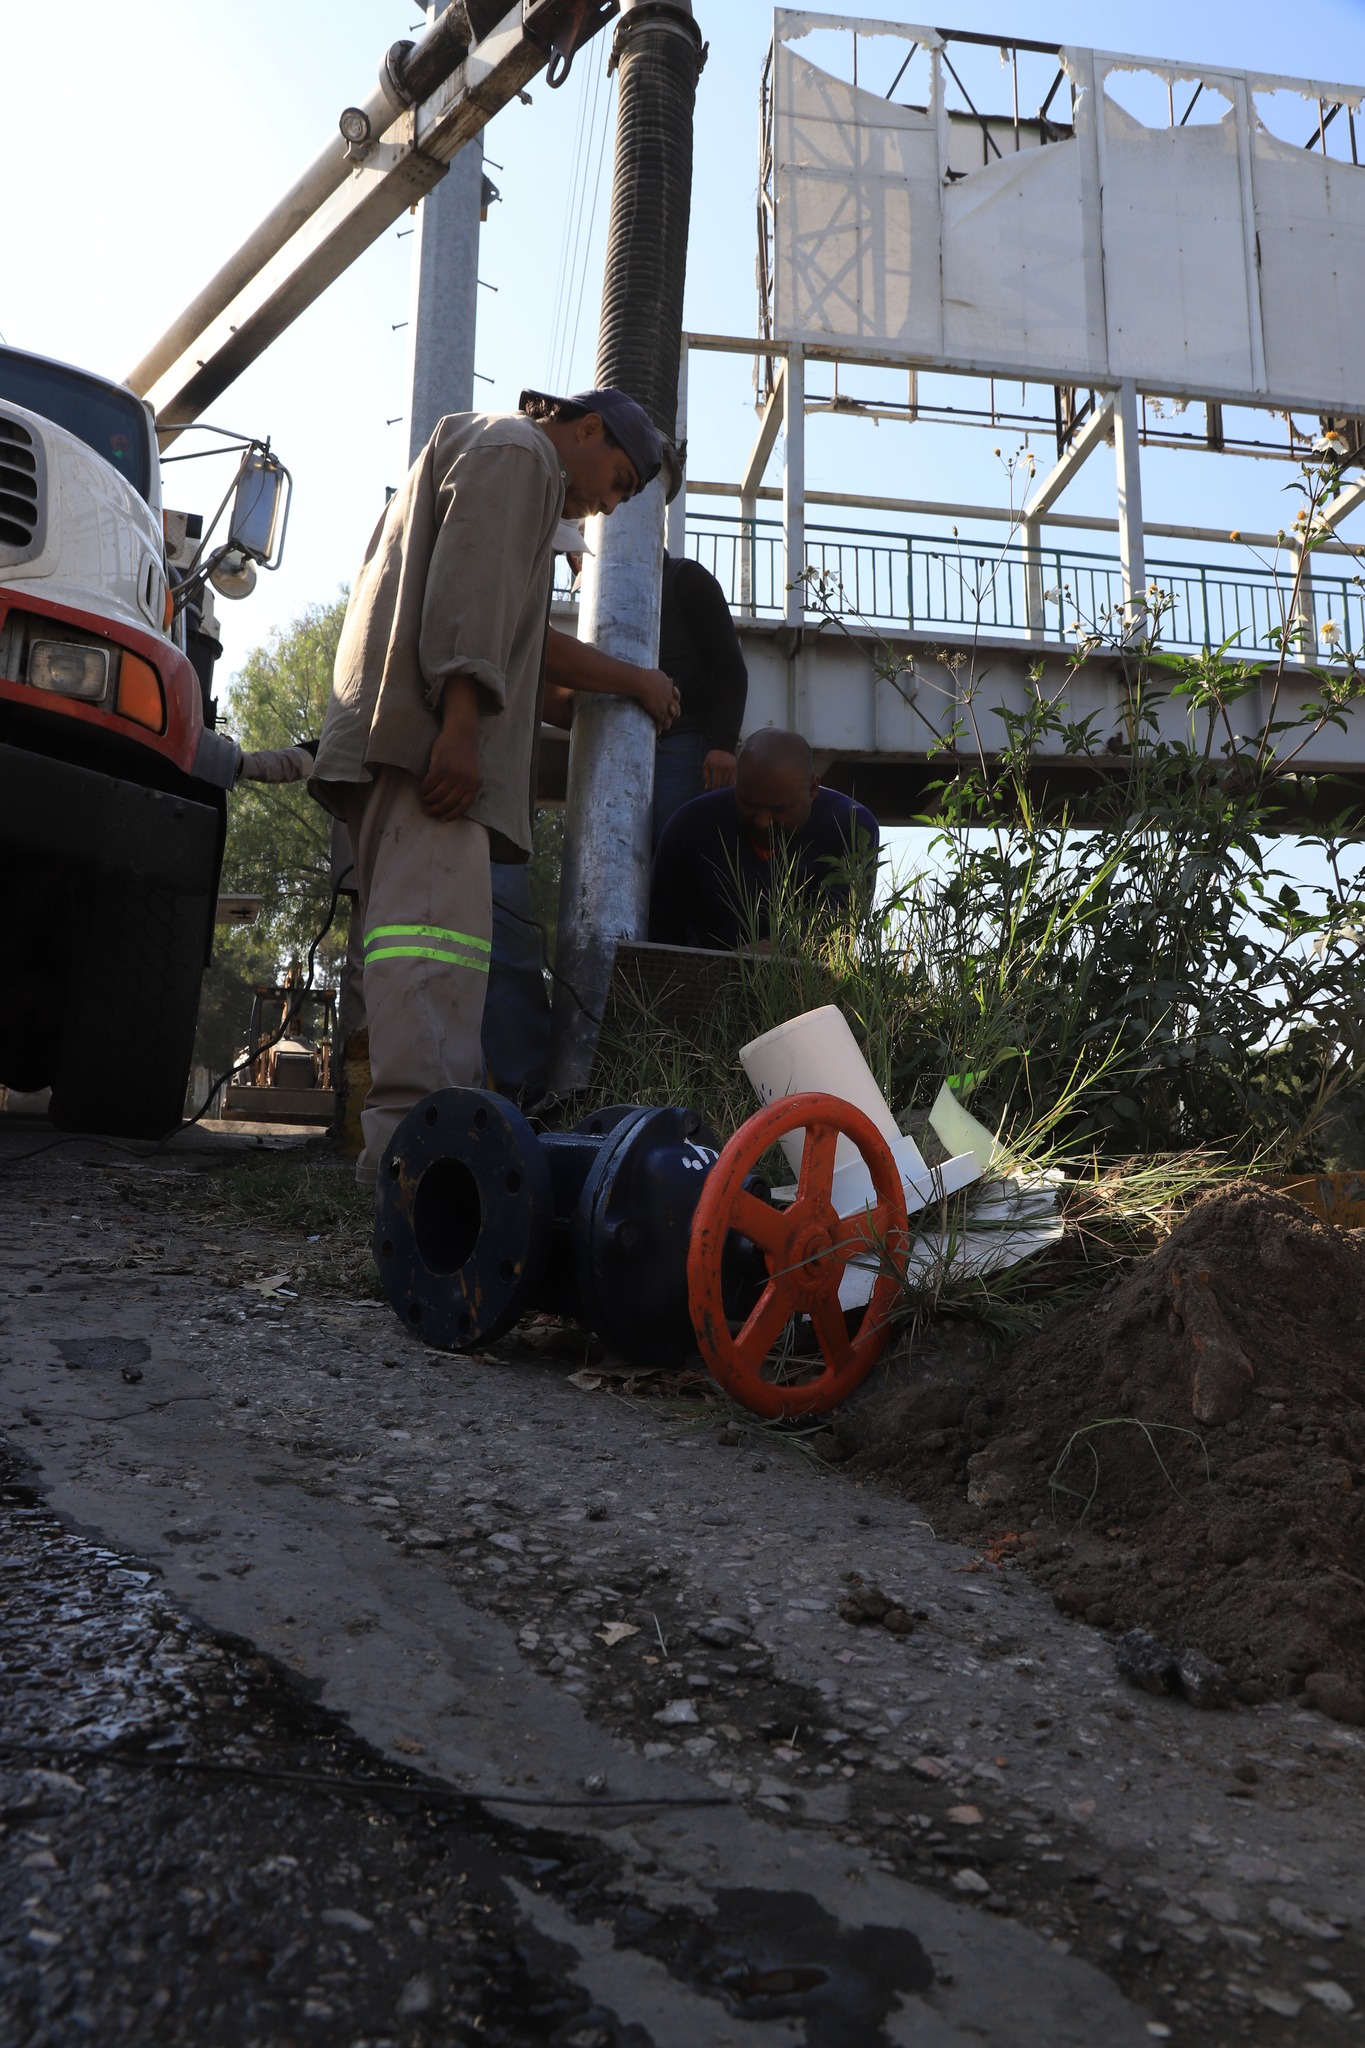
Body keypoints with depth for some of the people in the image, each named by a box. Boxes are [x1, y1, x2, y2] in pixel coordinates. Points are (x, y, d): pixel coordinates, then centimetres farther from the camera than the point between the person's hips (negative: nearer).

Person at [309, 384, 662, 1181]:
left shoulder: (477, 448, 40)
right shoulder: (516, 447, 7)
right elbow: (473, 582, -11)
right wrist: (462, 720, -22)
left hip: (402, 741, 10)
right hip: (429, 728, -10)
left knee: (418, 917, 2)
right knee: (437, 916, -22)